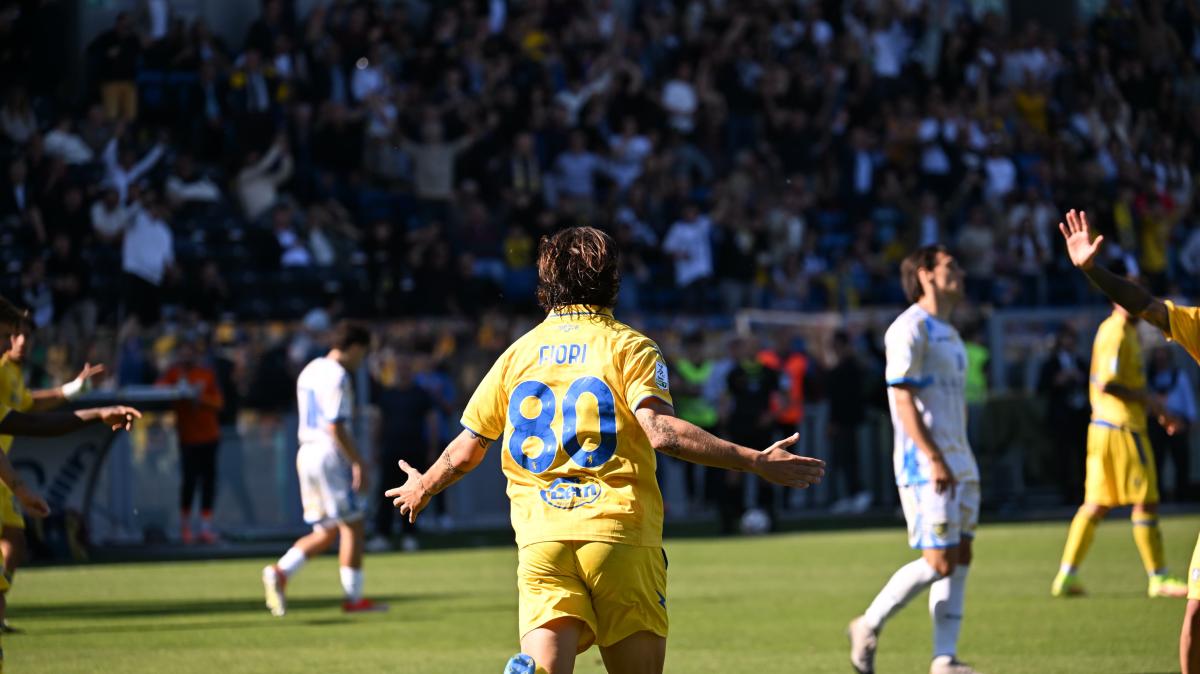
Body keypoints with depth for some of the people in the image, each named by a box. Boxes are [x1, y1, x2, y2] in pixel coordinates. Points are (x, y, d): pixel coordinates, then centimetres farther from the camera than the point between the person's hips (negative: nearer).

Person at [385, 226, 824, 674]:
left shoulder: (518, 353, 14)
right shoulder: (629, 347, 3)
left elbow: (467, 450, 16)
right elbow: (662, 432, -14)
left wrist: (423, 487, 36)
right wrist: (757, 463, -12)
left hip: (540, 539, 2)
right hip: (621, 535, -2)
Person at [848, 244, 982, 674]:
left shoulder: (948, 333, 18)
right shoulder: (910, 329, -11)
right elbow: (903, 399, -17)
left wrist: (961, 460, 19)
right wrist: (934, 458, -23)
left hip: (959, 463, 9)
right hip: (925, 465, -9)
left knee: (960, 557, 4)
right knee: (939, 561, -11)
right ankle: (869, 626, 5)